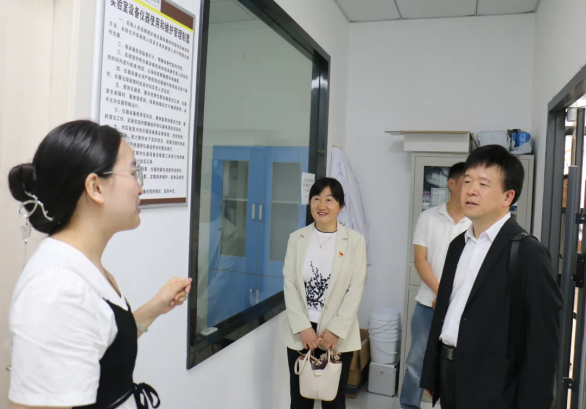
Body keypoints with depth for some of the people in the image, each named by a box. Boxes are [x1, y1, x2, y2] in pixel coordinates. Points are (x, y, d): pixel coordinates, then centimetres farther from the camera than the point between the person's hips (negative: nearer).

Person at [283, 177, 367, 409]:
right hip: (301, 332, 2)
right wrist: (303, 327, -10)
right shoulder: (297, 238, 2)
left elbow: (355, 290, -6)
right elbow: (289, 284, -2)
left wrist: (336, 330, -12)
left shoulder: (355, 241, -4)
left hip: (338, 334, -1)